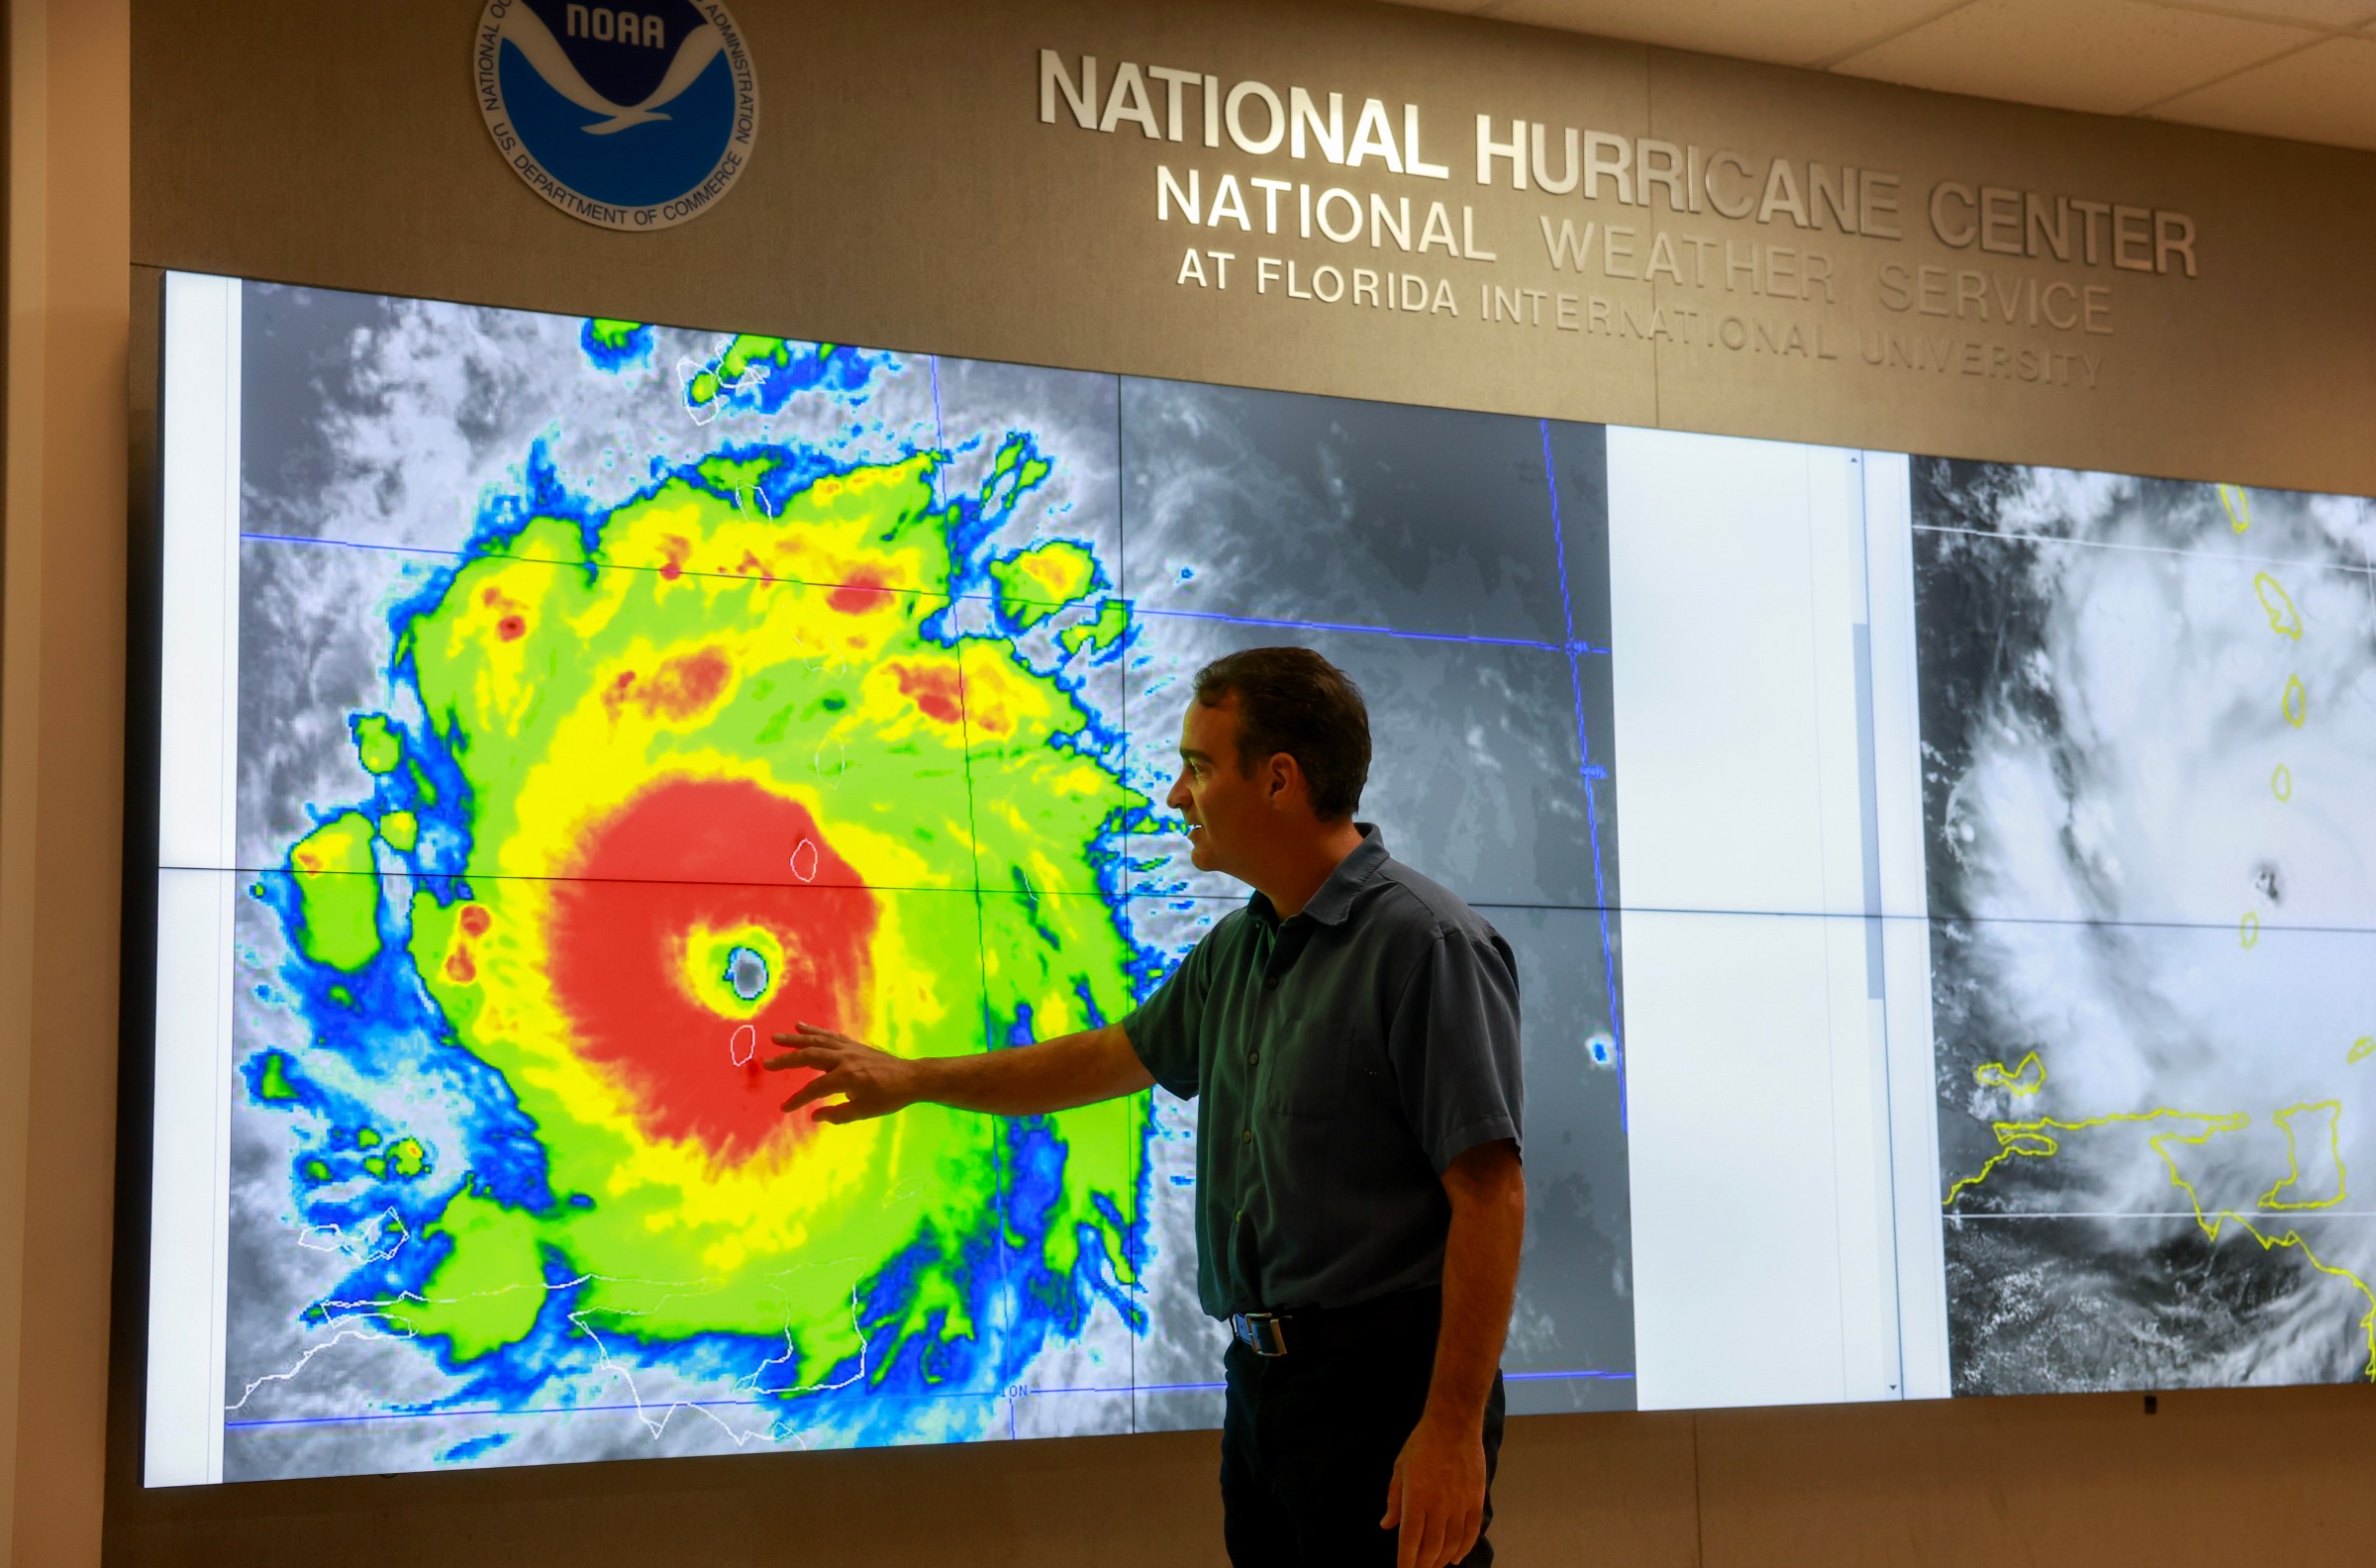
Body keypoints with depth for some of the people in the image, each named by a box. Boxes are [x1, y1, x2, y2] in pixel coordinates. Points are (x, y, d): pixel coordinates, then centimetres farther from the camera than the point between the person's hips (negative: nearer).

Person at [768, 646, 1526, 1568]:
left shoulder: (1426, 946, -14)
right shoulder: (1236, 950, 12)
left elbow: (1491, 1194, -18)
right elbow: (1111, 1058, 28)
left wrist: (1453, 1429, -22)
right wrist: (910, 1079, 33)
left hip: (1382, 1389, -8)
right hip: (1261, 1383, 8)